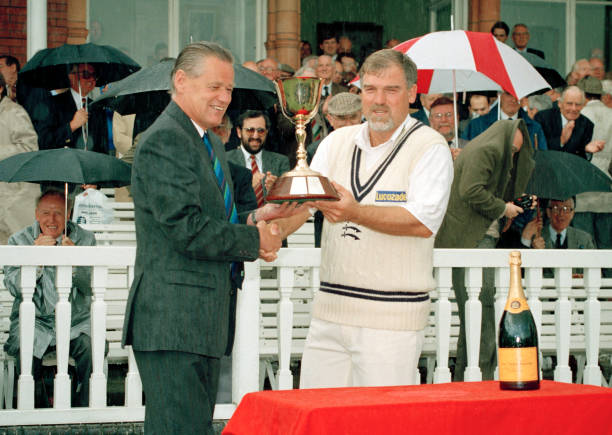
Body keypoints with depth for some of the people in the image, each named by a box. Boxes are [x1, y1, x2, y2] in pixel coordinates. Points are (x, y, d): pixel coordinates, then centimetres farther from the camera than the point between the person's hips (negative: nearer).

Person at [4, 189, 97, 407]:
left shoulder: (85, 239, 5)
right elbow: (14, 288, -6)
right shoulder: (18, 241, 5)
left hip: (76, 321, 1)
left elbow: (90, 288, -3)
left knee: (92, 348, -28)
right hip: (34, 321, 0)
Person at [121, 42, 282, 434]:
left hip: (203, 321, 10)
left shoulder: (212, 144, 20)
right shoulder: (164, 140, -13)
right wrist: (254, 240, -9)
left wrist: (256, 236, 3)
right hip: (173, 321, -10)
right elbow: (186, 228, -21)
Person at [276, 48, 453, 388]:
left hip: (392, 319, -5)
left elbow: (423, 222, -16)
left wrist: (356, 213, -28)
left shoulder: (430, 149, -4)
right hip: (330, 309, 5)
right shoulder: (337, 142, 14)